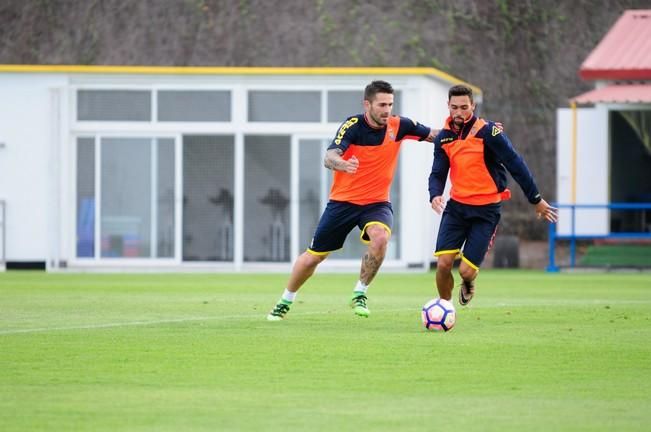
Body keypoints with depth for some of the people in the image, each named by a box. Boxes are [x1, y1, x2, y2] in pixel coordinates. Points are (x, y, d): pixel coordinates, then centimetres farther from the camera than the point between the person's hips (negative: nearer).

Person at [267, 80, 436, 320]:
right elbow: (329, 158, -32)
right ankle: (285, 301, 31)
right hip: (343, 201, -2)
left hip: (376, 202, 2)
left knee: (380, 237, -31)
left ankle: (360, 294, -11)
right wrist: (343, 164, -54)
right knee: (314, 256, 6)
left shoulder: (398, 126, -8)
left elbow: (434, 136, 5)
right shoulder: (353, 126, -18)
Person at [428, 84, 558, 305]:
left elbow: (516, 165, -10)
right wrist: (435, 195, -18)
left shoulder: (488, 132, -14)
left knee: (466, 271, -9)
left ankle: (468, 284, 30)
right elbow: (438, 173, 5)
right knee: (443, 264, -12)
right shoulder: (443, 137, 2)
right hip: (456, 206, 4)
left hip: (486, 210, -4)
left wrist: (536, 200, -8)